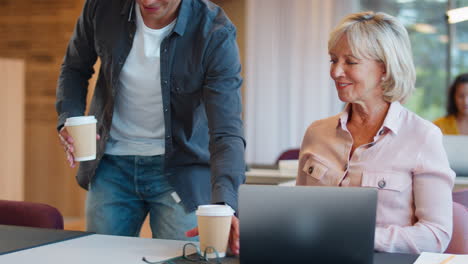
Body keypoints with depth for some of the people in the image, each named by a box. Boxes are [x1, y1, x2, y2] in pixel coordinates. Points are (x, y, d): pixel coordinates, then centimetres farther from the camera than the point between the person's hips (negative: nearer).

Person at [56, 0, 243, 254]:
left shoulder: (216, 33, -23)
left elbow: (226, 131, -27)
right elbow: (74, 68, 7)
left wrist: (223, 204, -42)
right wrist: (68, 119, -11)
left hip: (178, 166, -3)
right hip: (112, 164, 3)